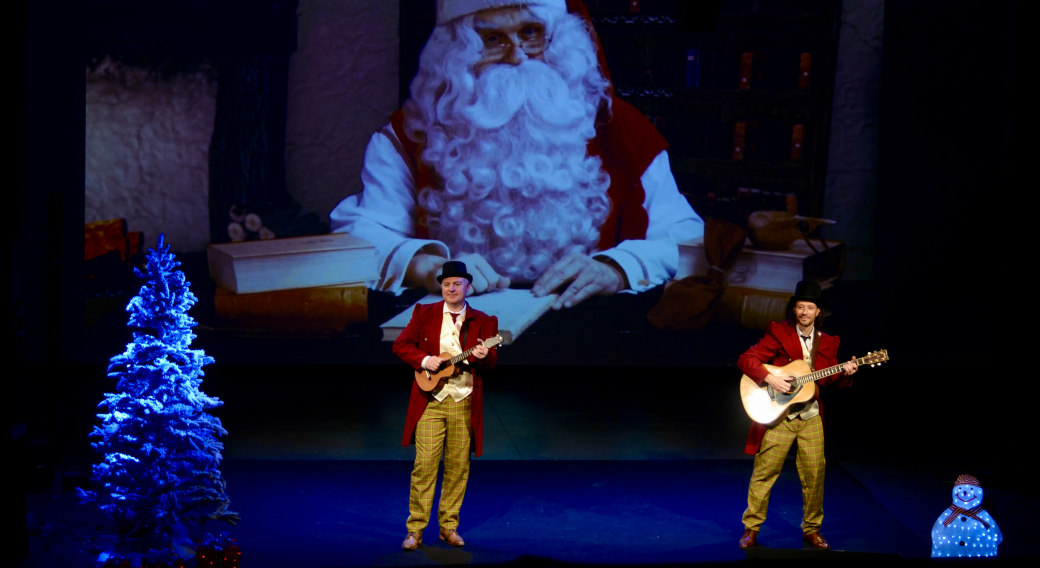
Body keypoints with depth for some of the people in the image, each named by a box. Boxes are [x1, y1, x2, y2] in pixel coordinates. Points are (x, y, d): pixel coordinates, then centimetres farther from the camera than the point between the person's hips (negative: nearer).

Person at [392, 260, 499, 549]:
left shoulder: (482, 321, 6)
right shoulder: (425, 314, 5)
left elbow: (490, 363, 1)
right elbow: (401, 344, 4)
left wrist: (484, 357, -22)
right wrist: (424, 360, -12)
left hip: (465, 402, 1)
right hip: (431, 400, -1)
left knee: (458, 466, 4)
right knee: (425, 464, -5)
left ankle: (449, 526, 16)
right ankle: (415, 530, 0)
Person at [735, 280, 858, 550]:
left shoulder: (827, 343, 8)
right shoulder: (778, 333, -6)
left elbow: (831, 381, 12)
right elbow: (745, 360, -13)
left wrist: (845, 374, -9)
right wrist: (770, 378, -24)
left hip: (811, 418, 3)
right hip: (778, 416, -3)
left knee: (814, 476, 4)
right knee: (764, 473, 0)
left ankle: (811, 529, 19)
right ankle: (751, 529, 11)